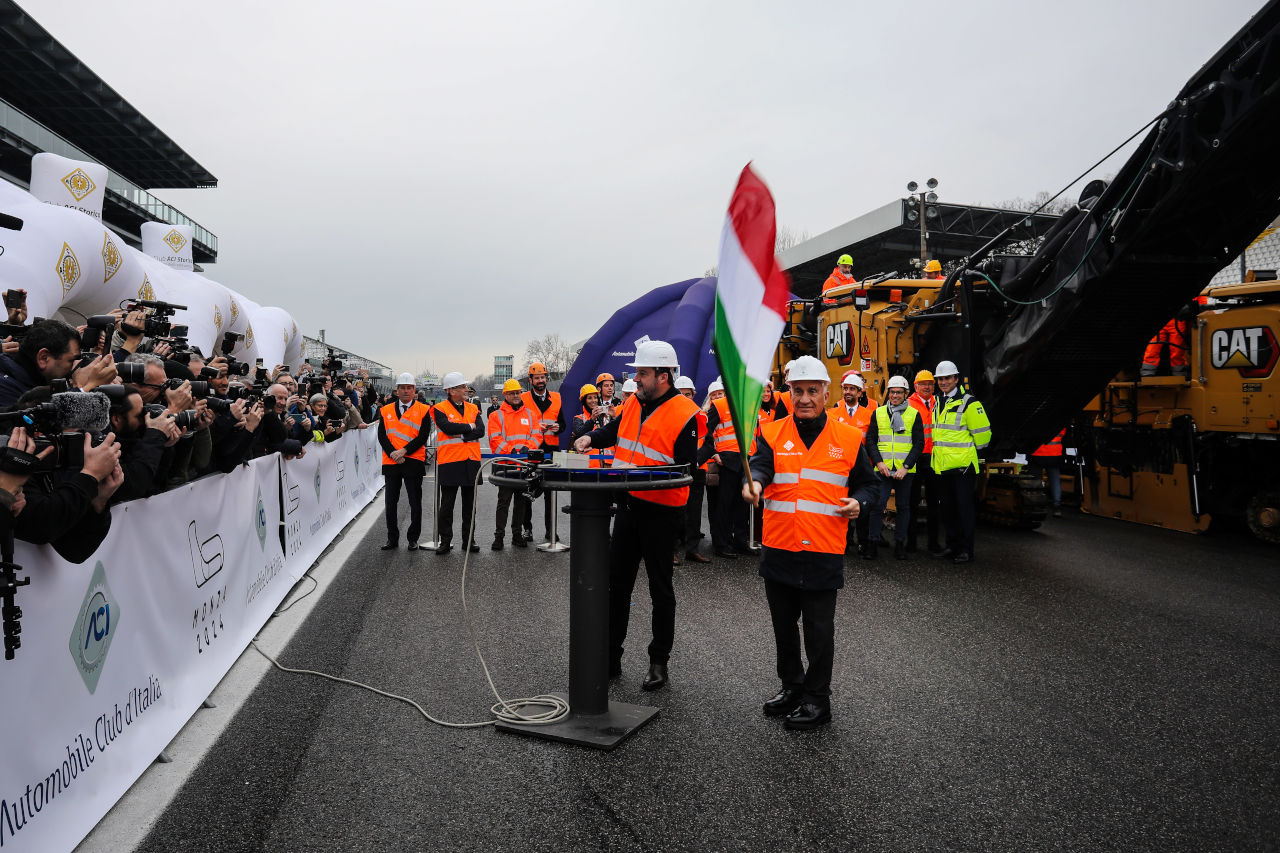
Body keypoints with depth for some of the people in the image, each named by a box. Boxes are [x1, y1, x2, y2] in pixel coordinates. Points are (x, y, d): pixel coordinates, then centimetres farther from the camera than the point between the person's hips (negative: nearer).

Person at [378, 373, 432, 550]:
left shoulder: (423, 411, 1)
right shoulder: (386, 411, 9)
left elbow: (423, 437, -7)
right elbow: (382, 436, 2)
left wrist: (404, 451, -16)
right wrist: (392, 453, -13)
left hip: (413, 462, -3)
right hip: (391, 462, 3)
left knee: (415, 503, 2)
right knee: (391, 502, 8)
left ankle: (413, 539, 14)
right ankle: (392, 539, 18)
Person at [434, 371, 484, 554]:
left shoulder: (473, 409, 12)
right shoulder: (440, 409, -2)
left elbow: (480, 431, -2)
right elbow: (448, 427, -19)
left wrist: (461, 436, -13)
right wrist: (469, 427, -8)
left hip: (471, 461, 4)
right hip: (449, 462, -4)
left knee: (470, 504, 10)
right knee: (447, 505, 2)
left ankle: (468, 539, 18)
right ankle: (445, 541, 11)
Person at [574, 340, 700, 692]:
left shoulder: (684, 414, -14)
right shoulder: (634, 403, 8)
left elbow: (687, 468, -17)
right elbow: (614, 429, 25)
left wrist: (643, 473, -25)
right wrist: (591, 438, 5)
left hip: (660, 510, -7)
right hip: (628, 505, 7)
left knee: (660, 588, 6)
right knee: (616, 583, 11)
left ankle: (659, 662, 20)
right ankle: (610, 658, 23)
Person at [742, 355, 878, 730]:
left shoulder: (848, 438, 2)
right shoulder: (773, 434, 2)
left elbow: (866, 483, 12)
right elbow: (760, 464, -16)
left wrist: (858, 502, -9)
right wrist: (753, 482, -38)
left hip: (824, 554, -2)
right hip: (778, 550, 2)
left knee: (819, 629, 6)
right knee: (783, 626, 16)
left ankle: (817, 700, 21)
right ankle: (792, 686, 35)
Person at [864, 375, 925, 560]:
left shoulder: (914, 415, 4)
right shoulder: (878, 413, 8)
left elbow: (919, 443, 1)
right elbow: (871, 440, 6)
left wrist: (906, 466, -10)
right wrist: (879, 462, -8)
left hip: (905, 470, 0)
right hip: (882, 469, 0)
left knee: (903, 506, 7)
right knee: (878, 505, -6)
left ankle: (900, 544, 16)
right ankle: (872, 543, 2)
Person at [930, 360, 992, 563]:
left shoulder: (968, 403, -10)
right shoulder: (937, 403, 13)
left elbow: (982, 432, -7)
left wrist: (970, 450, 3)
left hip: (962, 465, -7)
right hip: (942, 466, 7)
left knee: (964, 508, -2)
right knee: (947, 508, 13)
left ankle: (966, 549, 5)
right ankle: (952, 545, 23)